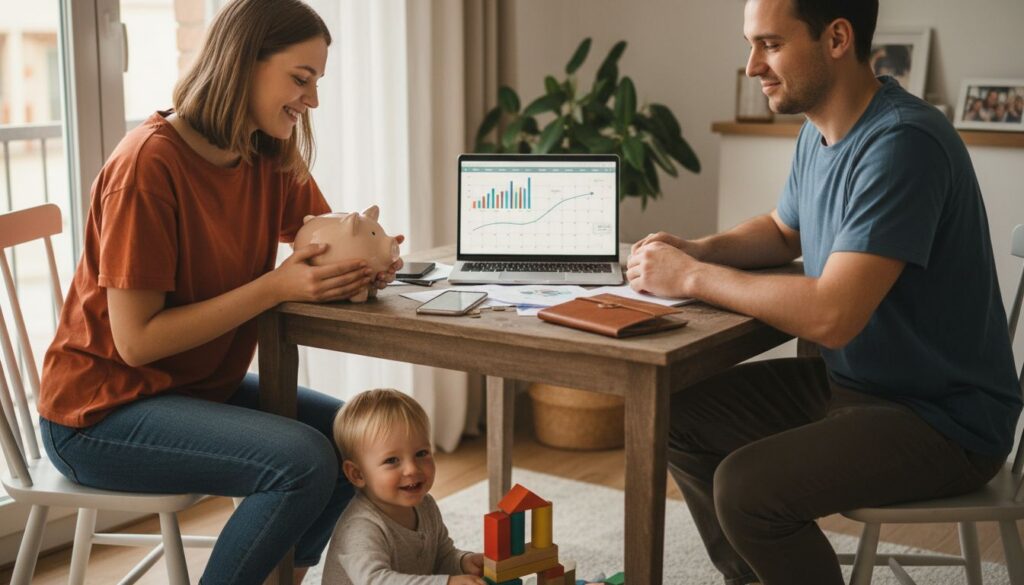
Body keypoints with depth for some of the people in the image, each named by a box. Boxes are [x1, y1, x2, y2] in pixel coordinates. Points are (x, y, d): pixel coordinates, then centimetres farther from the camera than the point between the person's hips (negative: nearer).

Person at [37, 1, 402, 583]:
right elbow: (136, 341, -22)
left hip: (204, 386, 8)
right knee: (303, 461, -25)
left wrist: (365, 263, -19)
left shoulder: (272, 160, 1)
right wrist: (276, 286, -27)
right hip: (103, 409, -8)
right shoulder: (151, 162, -22)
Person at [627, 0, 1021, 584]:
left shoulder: (902, 142, -25)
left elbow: (831, 315, -32)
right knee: (681, 418, 6)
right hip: (852, 378, 9)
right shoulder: (820, 131, 3)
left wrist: (692, 277, -20)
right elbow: (783, 231, 22)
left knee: (746, 487, -26)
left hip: (945, 420, -9)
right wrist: (698, 248, 1)